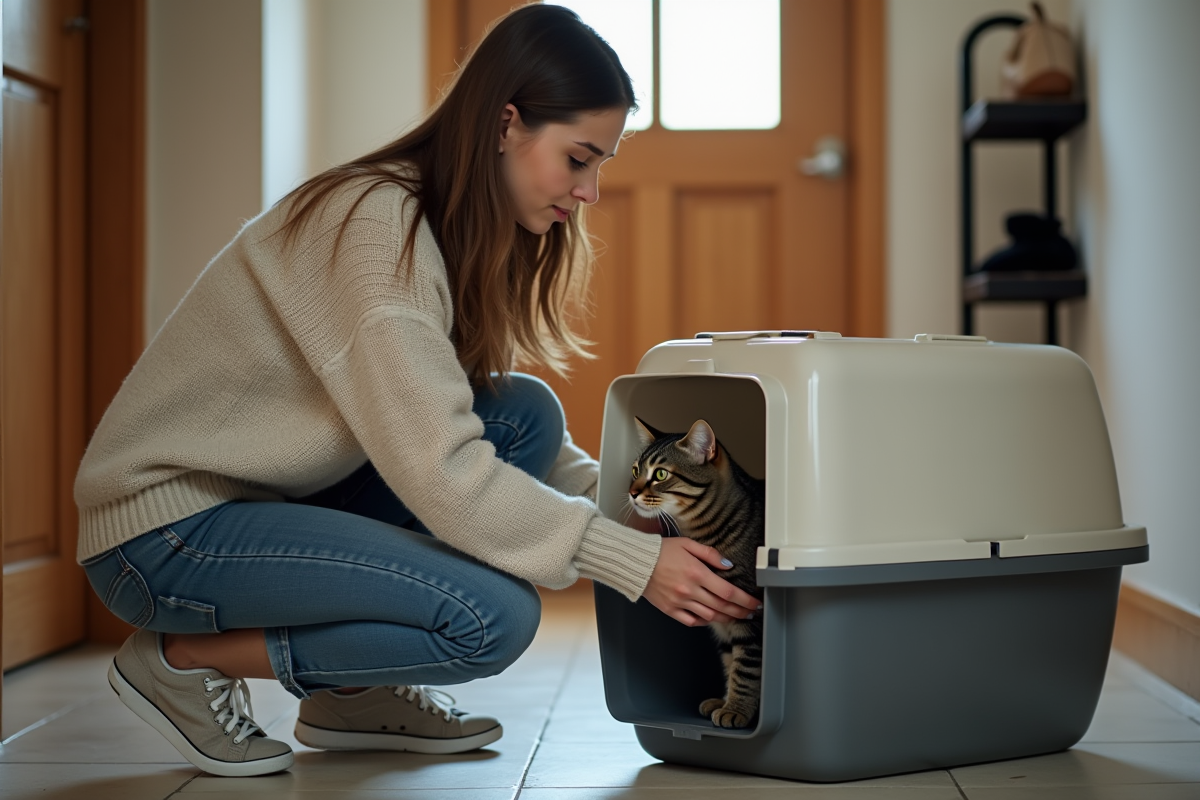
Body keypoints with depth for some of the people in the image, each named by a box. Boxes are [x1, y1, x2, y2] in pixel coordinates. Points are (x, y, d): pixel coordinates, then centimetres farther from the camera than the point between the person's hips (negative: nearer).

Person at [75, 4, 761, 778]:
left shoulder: (467, 233, 5)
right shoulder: (377, 225, -24)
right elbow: (442, 471, -29)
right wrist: (635, 561, -25)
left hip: (273, 499, 9)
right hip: (169, 527, -9)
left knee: (527, 417, -4)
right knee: (495, 617, -22)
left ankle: (355, 696, 5)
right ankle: (185, 658, -5)